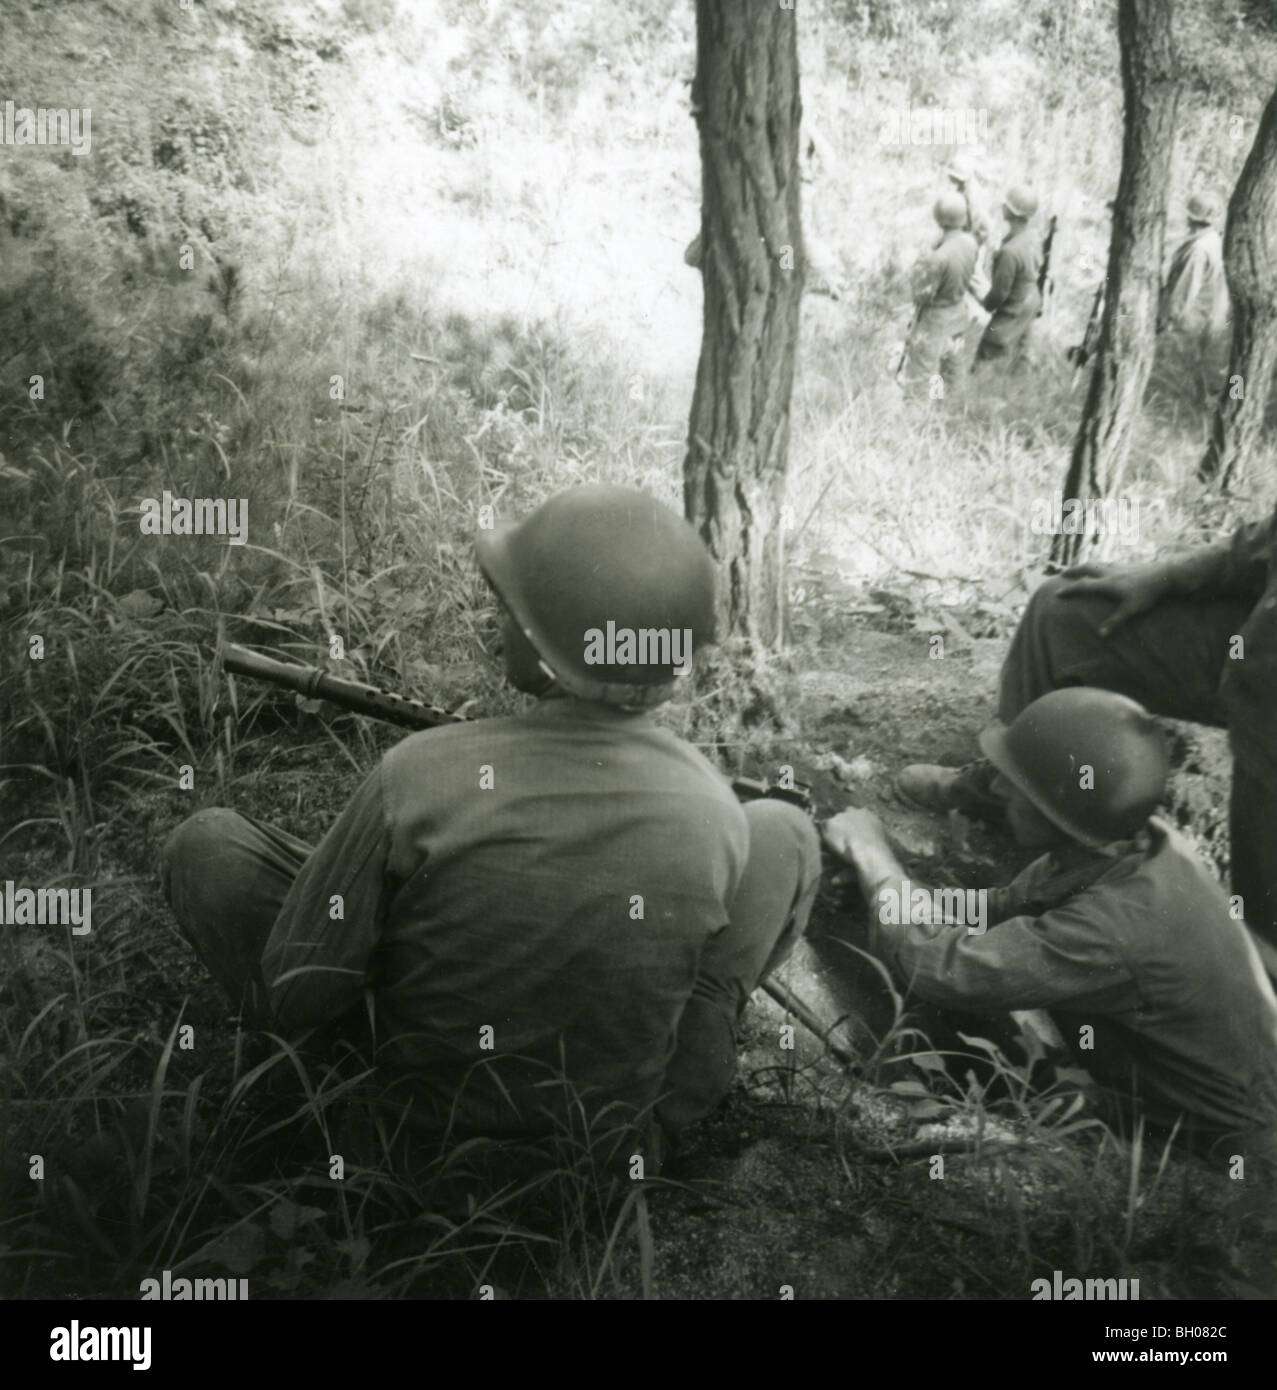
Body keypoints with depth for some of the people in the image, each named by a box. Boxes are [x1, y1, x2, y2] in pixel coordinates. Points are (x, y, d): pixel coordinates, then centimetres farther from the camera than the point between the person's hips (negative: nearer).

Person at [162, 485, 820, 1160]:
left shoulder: (419, 776, -26)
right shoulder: (714, 816, -19)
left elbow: (292, 995, -14)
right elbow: (704, 1073, -6)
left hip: (420, 1111, -1)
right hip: (626, 1122, 2)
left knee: (204, 842, 8)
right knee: (784, 831, 15)